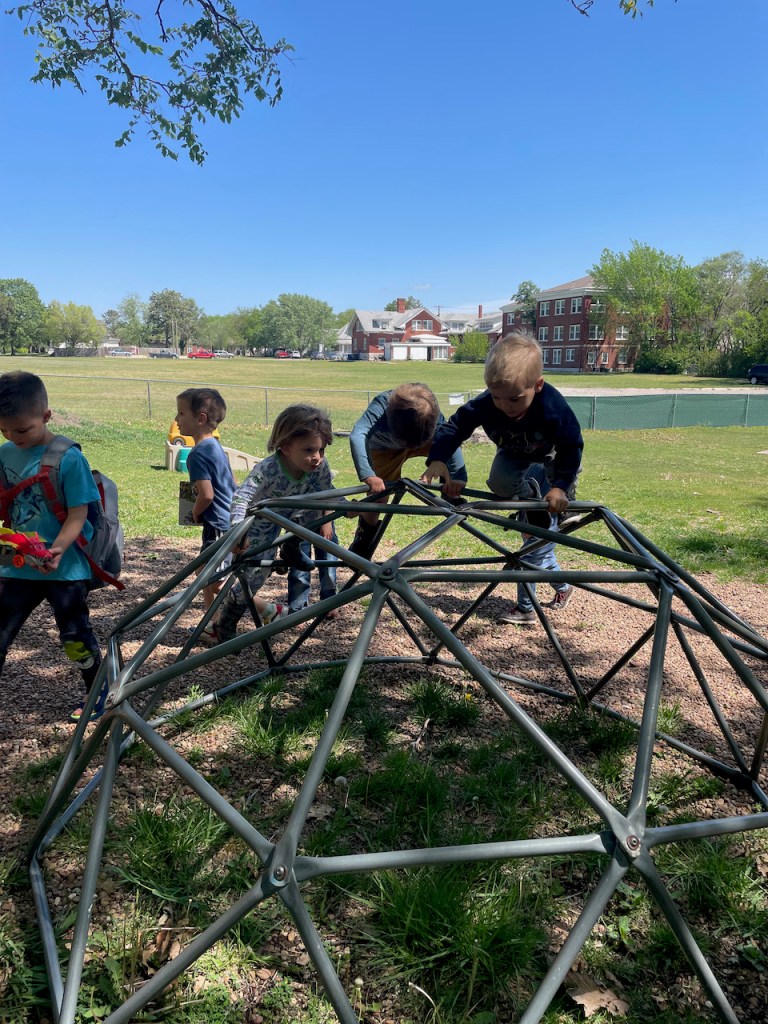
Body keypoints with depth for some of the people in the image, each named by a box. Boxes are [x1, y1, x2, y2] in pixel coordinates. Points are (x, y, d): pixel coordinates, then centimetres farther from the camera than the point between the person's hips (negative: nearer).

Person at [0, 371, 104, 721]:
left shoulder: (68, 458, -15)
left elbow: (78, 514, -15)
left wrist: (56, 550, -30)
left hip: (65, 568, -5)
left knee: (75, 638, 9)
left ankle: (98, 692, 34)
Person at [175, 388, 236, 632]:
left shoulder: (198, 454, -18)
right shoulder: (215, 446, 11)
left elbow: (206, 494, -26)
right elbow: (233, 484, 18)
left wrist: (195, 512, -6)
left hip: (219, 526, -10)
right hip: (230, 520, 10)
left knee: (215, 583, -3)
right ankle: (215, 625, 29)